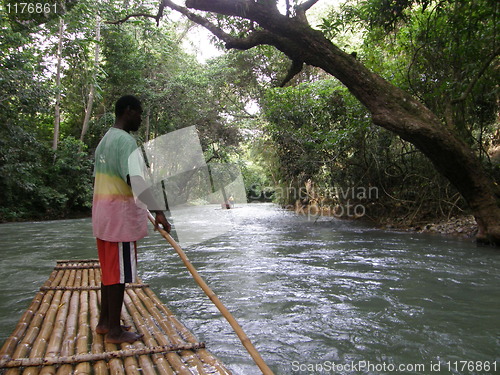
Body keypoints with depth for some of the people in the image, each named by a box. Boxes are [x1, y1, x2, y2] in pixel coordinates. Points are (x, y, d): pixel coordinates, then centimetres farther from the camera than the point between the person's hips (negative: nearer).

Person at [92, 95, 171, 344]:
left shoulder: (105, 140, 18)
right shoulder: (125, 140, -15)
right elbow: (134, 178, -30)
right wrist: (157, 211, -36)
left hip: (103, 215, 10)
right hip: (120, 214, -10)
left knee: (109, 269, 17)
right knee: (119, 272, -1)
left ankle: (105, 321, 28)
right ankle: (114, 330, 10)